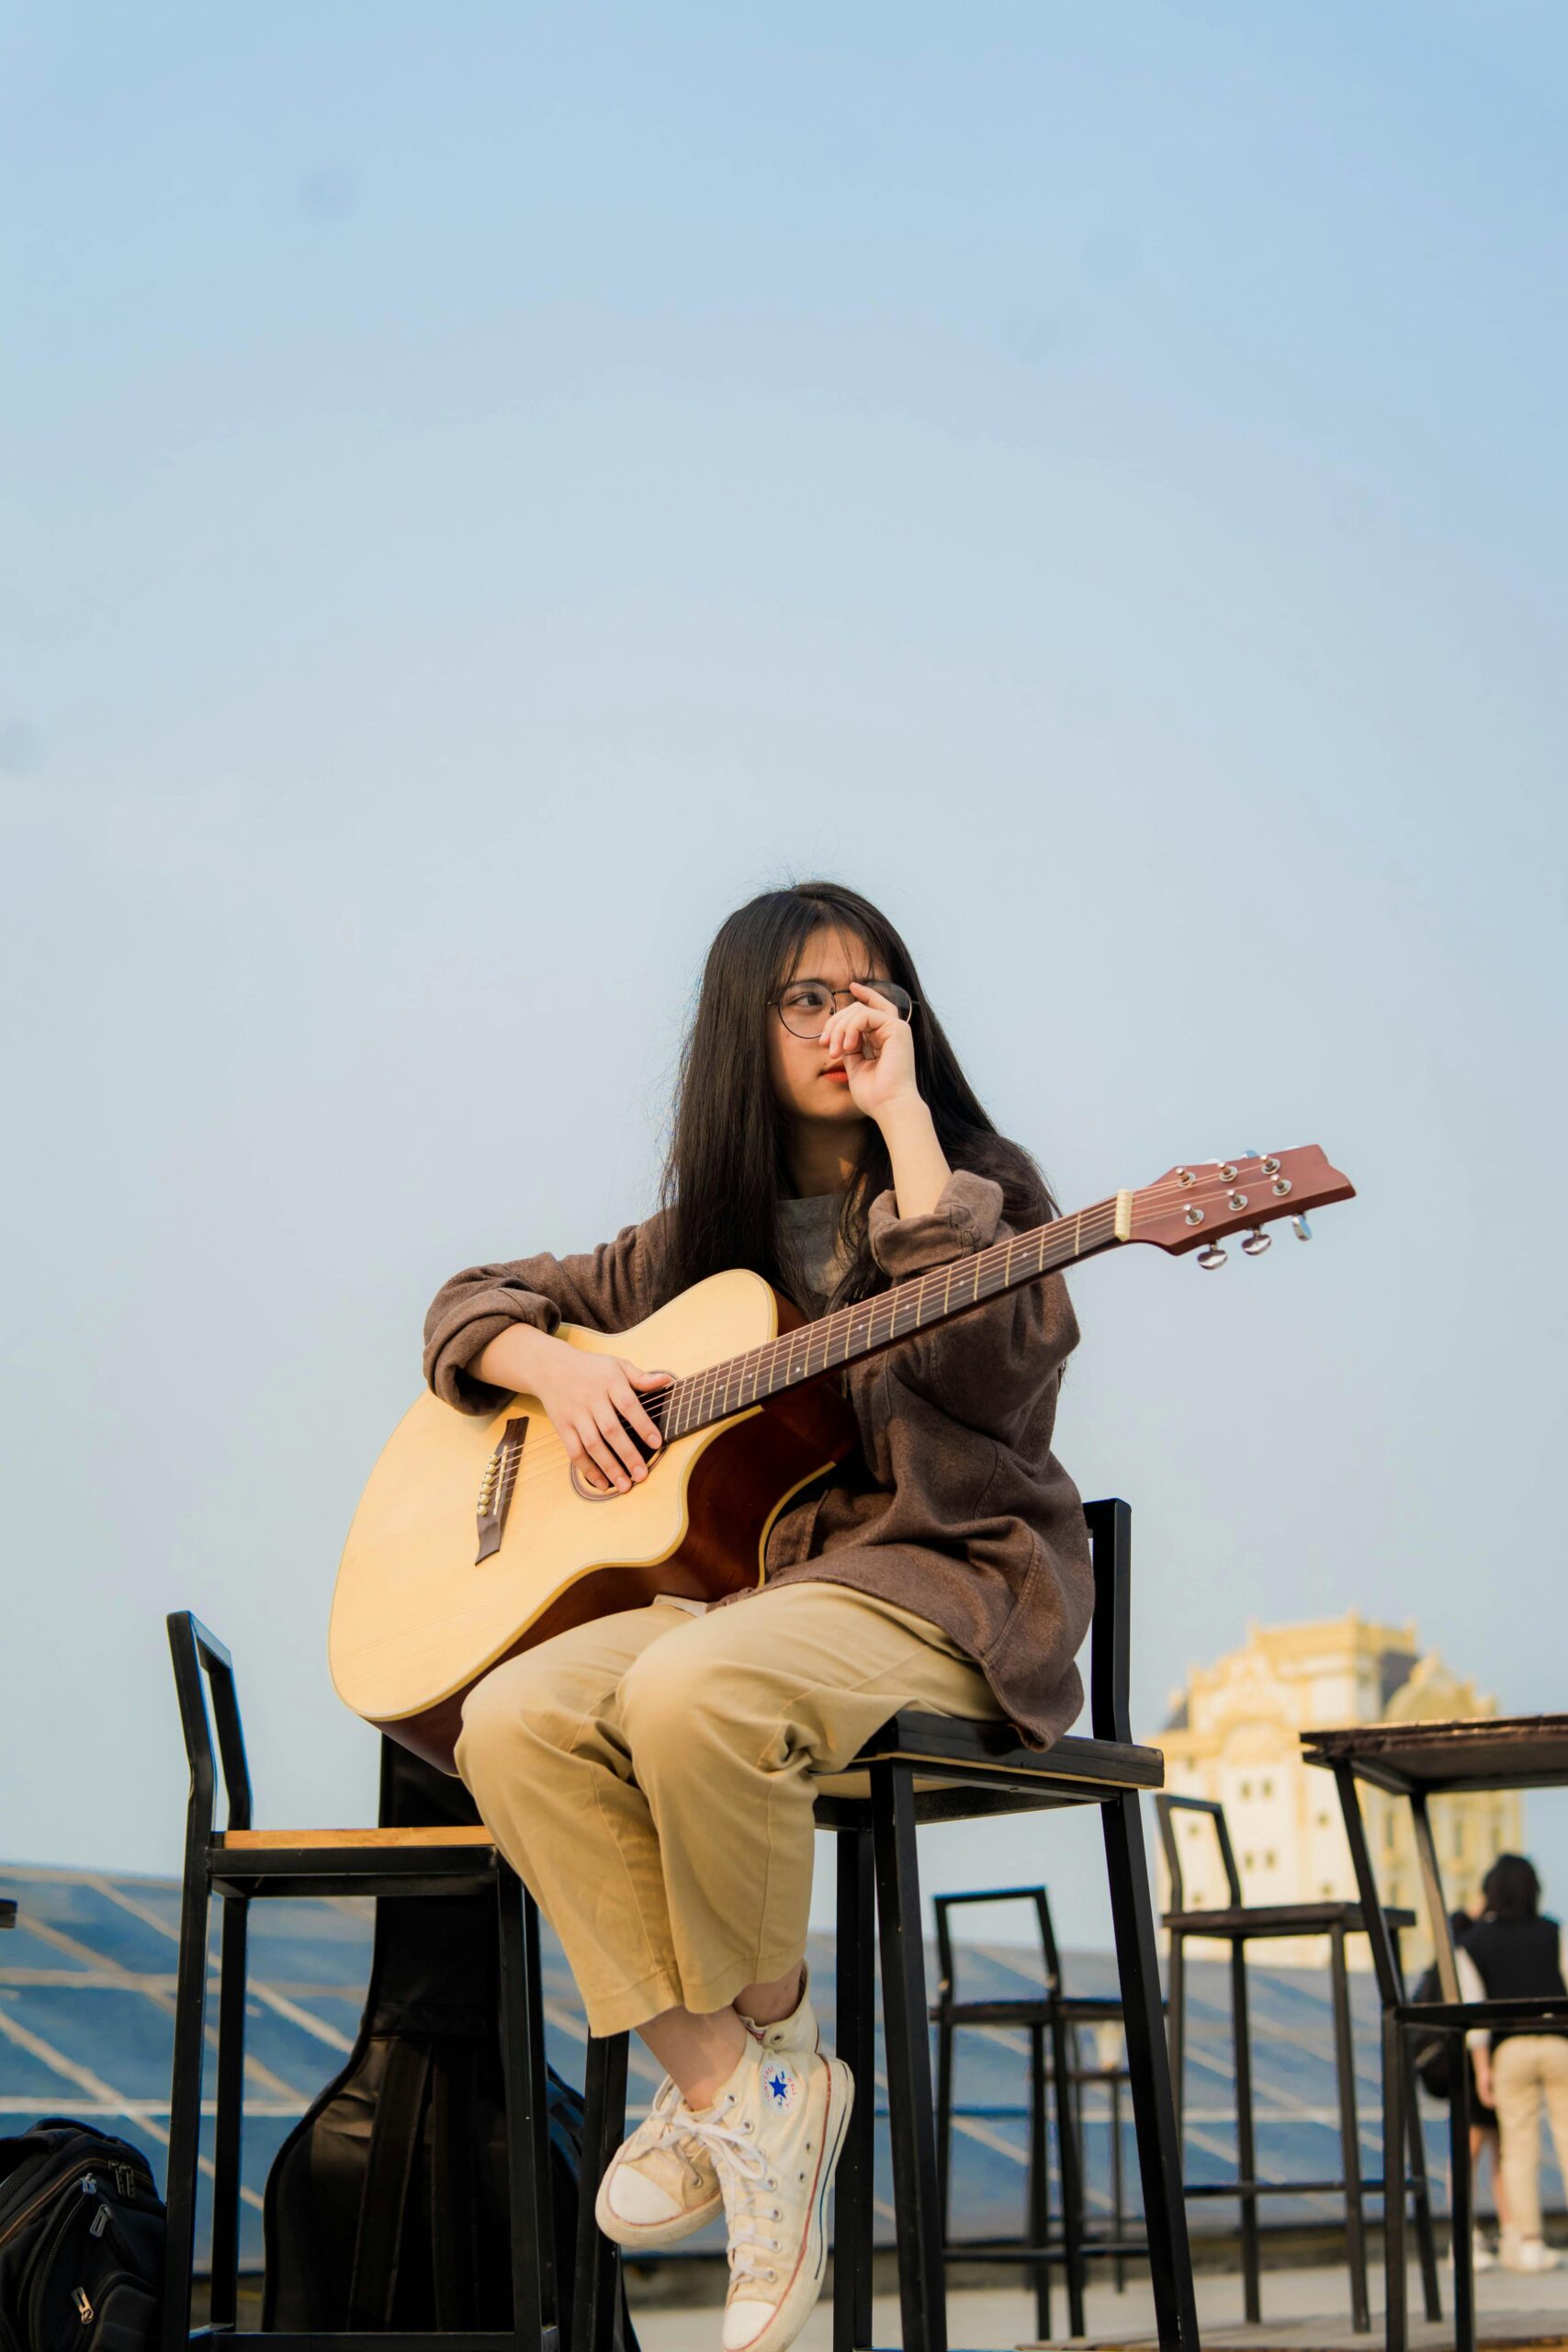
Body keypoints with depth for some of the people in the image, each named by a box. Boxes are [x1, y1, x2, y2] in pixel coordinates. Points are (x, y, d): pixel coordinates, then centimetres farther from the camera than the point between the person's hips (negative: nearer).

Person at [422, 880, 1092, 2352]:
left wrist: (905, 1119, -12)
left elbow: (989, 1360, -17)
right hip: (744, 1572, 5)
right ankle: (728, 2090, -18)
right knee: (514, 1719, -24)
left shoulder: (978, 1186, 5)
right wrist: (559, 1368, 0)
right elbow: (476, 1305, 24)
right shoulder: (703, 1237, 17)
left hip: (935, 1583, -5)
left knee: (687, 1692, -35)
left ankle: (772, 2028, -8)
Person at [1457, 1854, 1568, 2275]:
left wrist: (1482, 2069, 0)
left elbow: (1474, 2010, -2)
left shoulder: (1472, 1944, 2)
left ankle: (1527, 2242, 2)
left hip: (1510, 2050, 0)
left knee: (1519, 2146, 4)